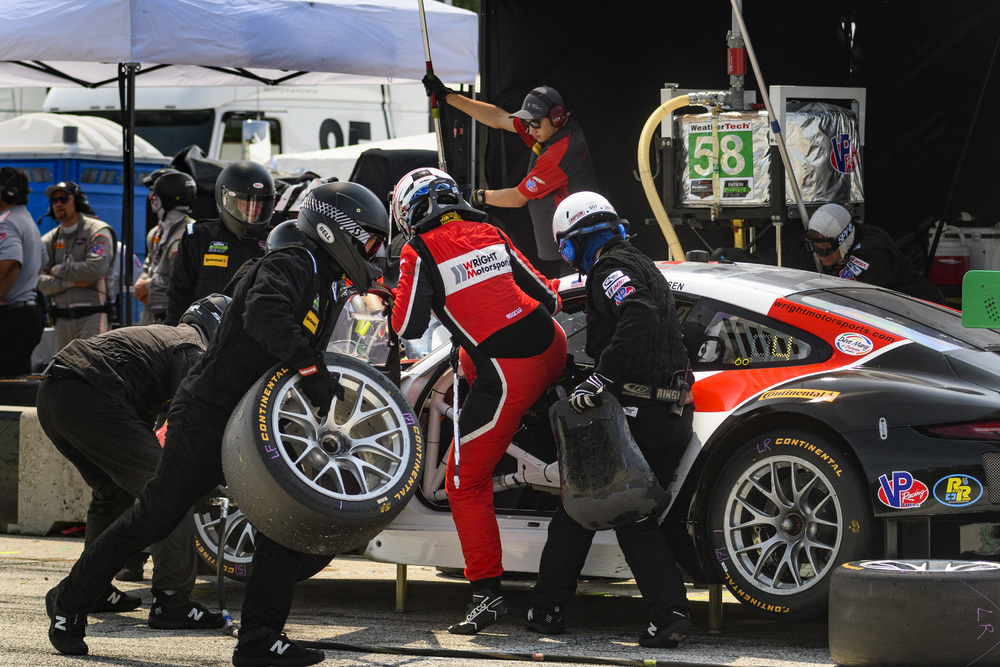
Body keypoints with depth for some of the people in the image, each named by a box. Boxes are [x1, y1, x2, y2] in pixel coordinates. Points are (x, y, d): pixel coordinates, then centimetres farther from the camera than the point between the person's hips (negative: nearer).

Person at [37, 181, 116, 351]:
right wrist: (72, 281, -13)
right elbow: (41, 283, 4)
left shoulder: (98, 232, -2)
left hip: (93, 316, -6)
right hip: (62, 318, 6)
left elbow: (95, 268, -18)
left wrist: (58, 270, -5)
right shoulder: (49, 240, 14)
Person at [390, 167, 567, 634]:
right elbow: (547, 295, 15)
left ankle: (486, 593, -2)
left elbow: (408, 327, -3)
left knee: (466, 482, 3)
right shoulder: (491, 235, 12)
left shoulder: (420, 251, -4)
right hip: (553, 350, 6)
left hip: (508, 376, -6)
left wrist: (401, 298, 17)